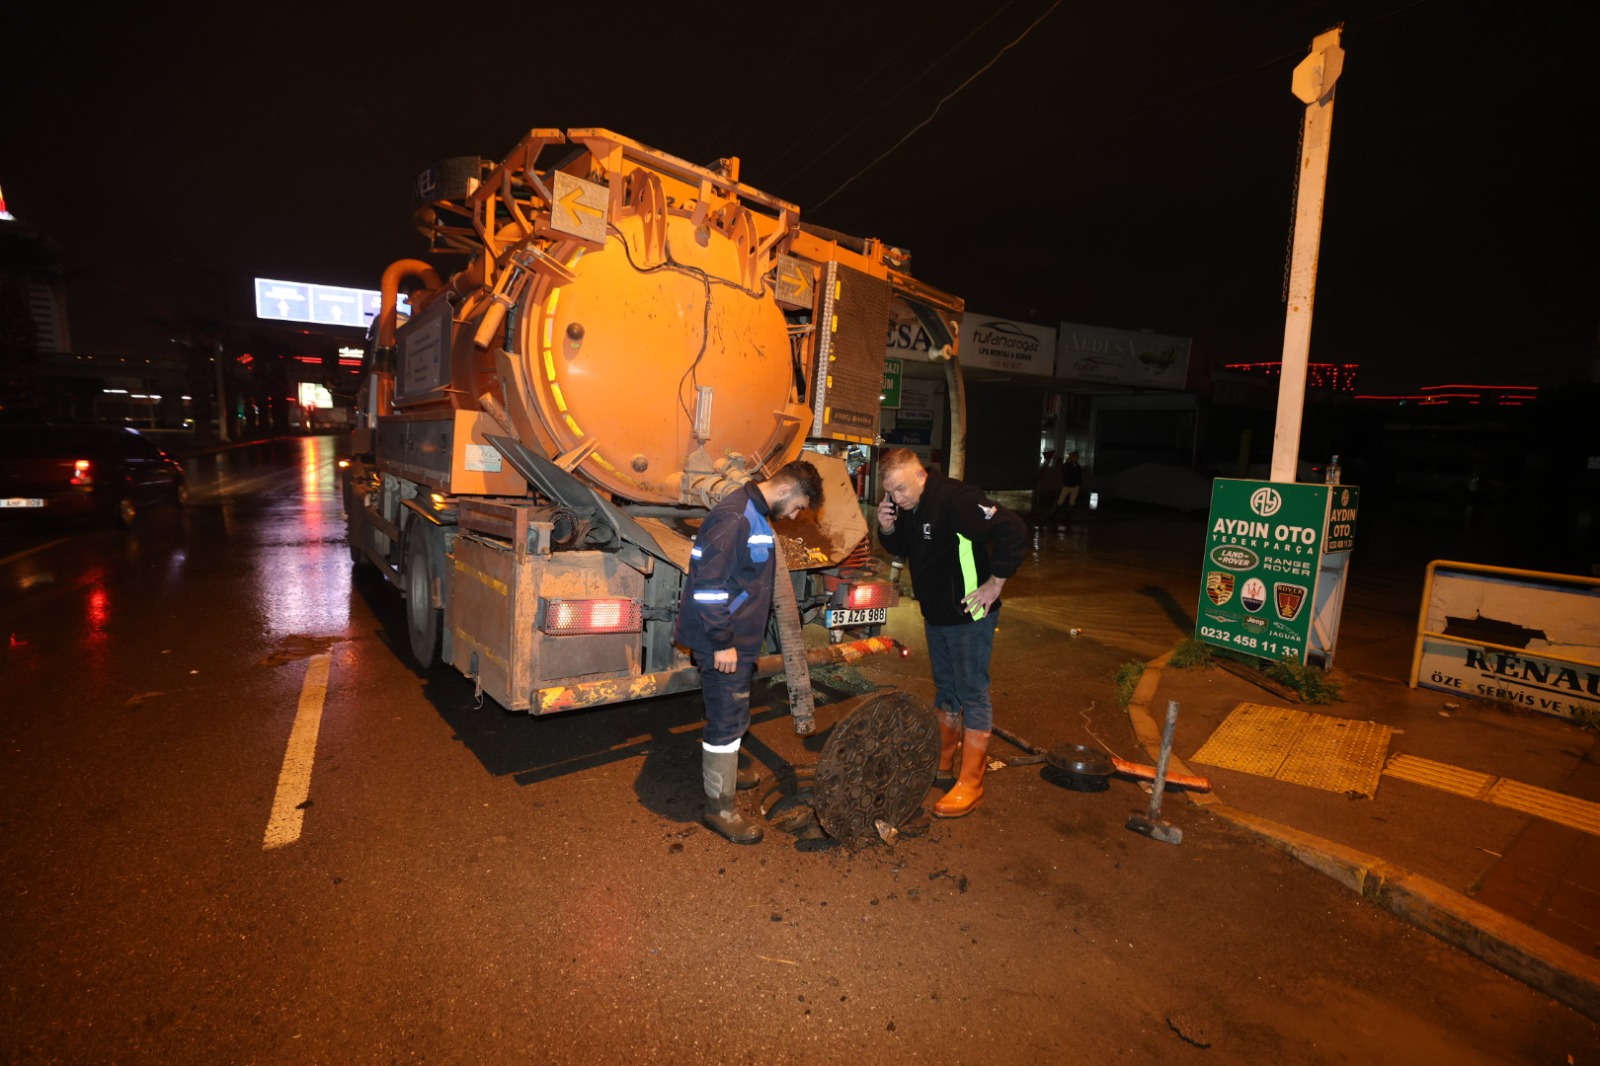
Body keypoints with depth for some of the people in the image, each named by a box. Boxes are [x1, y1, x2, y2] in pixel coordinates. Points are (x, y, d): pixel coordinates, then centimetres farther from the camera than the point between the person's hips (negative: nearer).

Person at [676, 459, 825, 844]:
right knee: (727, 721, 1)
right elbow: (709, 582, -26)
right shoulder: (733, 517, -23)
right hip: (722, 642, -10)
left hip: (738, 638, 10)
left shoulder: (757, 515, 10)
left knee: (733, 714, 24)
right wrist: (722, 642, -23)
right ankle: (719, 807, 16)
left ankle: (724, 772, 44)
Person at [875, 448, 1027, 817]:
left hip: (968, 615, -9)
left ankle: (970, 785, 11)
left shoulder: (955, 498, -25)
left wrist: (995, 582, -23)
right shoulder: (906, 506, 1)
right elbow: (900, 549, 14)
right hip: (935, 613, 9)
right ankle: (943, 762, 36)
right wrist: (888, 528, -8)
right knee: (945, 688, 20)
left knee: (972, 694, 1)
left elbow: (1013, 529, -31)